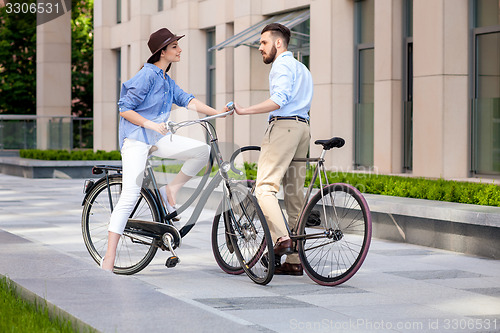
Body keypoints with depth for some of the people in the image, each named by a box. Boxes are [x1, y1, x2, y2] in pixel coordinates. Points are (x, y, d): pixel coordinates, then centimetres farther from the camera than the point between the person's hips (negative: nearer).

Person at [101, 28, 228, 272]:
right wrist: (150, 124, -22)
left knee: (203, 151, -9)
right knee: (130, 196, -16)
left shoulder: (167, 80, 16)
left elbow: (187, 100, 8)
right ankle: (109, 258, -15)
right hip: (135, 139, -8)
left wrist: (217, 112, -2)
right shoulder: (147, 75, -11)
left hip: (157, 138, 8)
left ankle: (170, 191, 6)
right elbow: (125, 109, -14)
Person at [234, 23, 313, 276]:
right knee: (294, 193, 6)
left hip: (283, 125, -9)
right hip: (302, 127, 9)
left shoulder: (282, 65, -3)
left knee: (265, 187, -15)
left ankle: (281, 239, -30)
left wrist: (244, 111, -21)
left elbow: (279, 100, -18)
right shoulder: (301, 68, 28)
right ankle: (294, 260, 6)